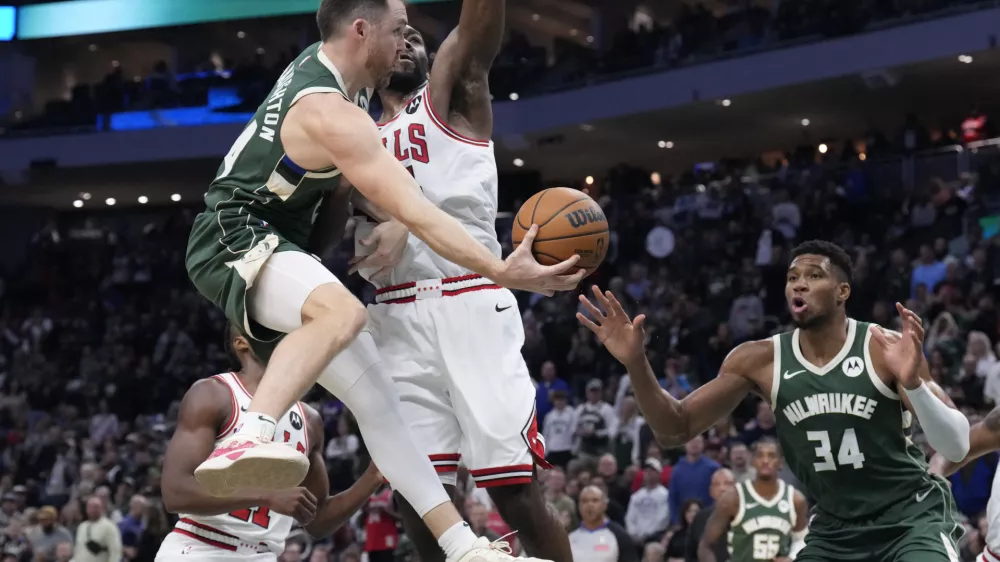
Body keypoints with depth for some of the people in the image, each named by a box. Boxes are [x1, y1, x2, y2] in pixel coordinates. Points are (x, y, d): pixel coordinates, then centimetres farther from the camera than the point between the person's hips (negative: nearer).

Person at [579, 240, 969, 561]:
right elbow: (676, 431, 0)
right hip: (834, 530, 4)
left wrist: (913, 383, -36)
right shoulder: (761, 361, -3)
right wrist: (636, 364, -17)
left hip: (912, 518, -4)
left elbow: (958, 448, -17)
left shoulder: (886, 349, -14)